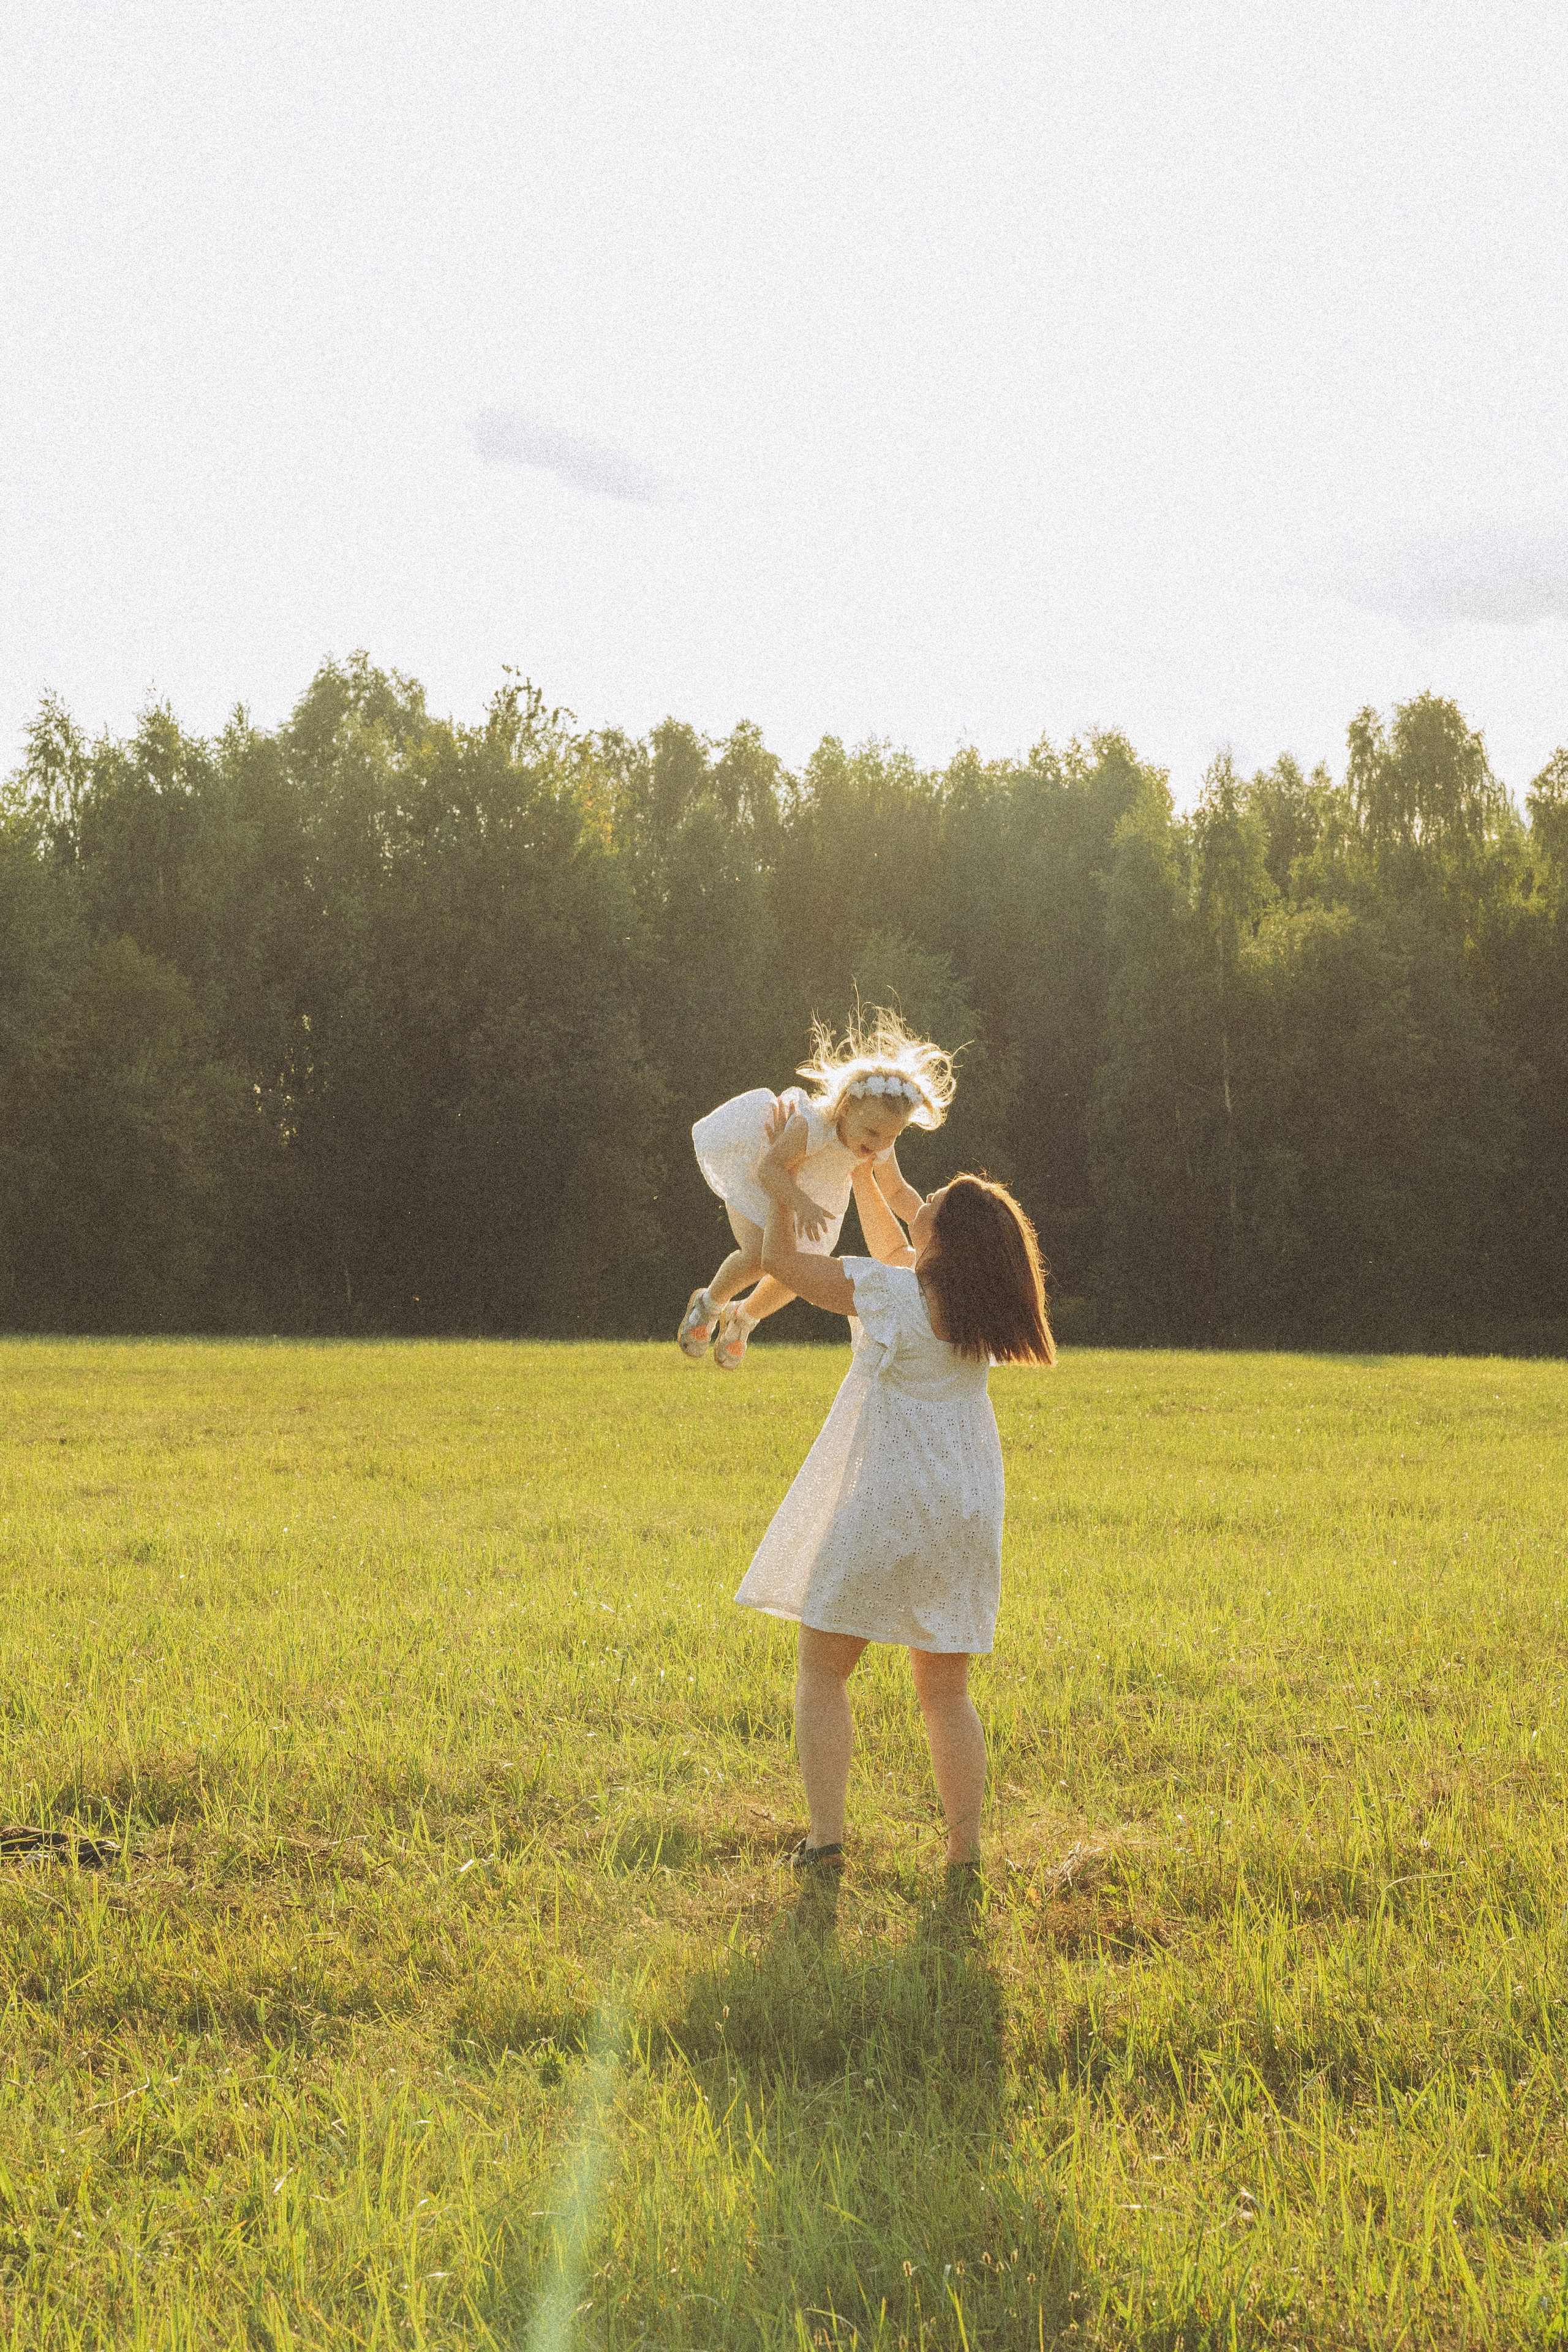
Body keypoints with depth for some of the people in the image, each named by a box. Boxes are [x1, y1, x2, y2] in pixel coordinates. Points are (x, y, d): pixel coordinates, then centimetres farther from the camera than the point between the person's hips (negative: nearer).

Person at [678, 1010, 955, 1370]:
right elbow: (770, 1168, -42)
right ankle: (708, 1305, 8)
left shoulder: (881, 1148, -22)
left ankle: (743, 1317, 39)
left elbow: (896, 1192, -6)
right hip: (752, 1173, -6)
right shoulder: (812, 1125, -42)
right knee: (760, 1256, -24)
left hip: (806, 1190, 6)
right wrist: (801, 1203, -59)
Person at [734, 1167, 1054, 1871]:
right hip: (966, 1507, 6)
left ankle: (825, 1838, -2)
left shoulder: (891, 1293, -17)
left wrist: (780, 1192, 10)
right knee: (945, 1690, 13)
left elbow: (780, 1259, -6)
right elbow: (894, 1249, 22)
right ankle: (965, 1850, 8)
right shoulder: (983, 1299, 3)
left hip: (886, 1502, -6)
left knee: (822, 1668, 7)